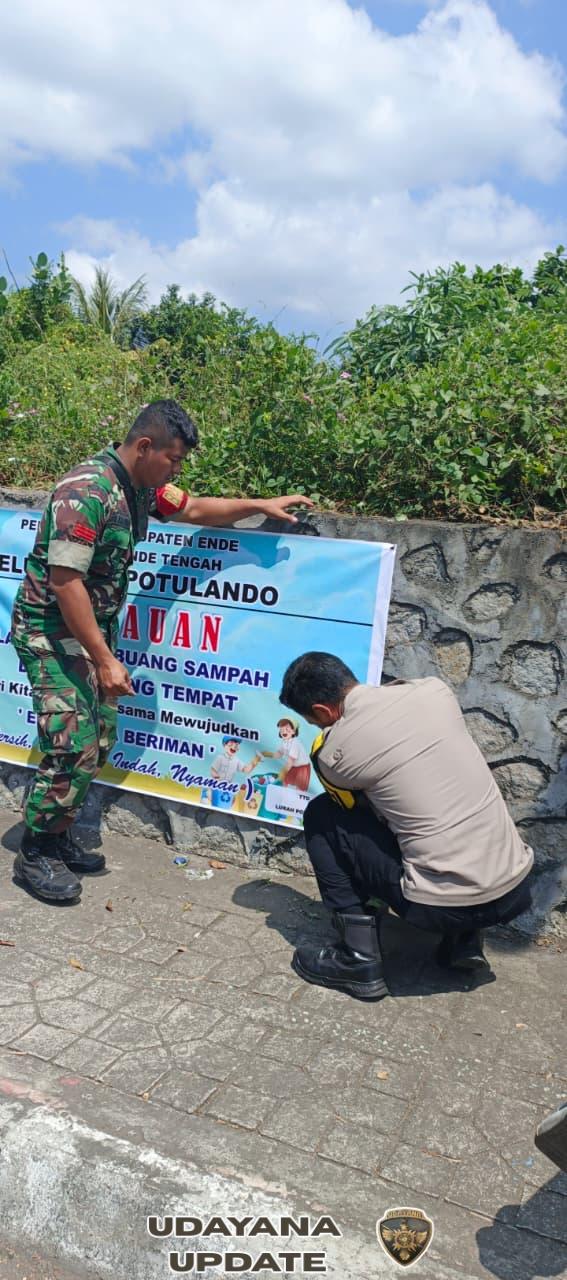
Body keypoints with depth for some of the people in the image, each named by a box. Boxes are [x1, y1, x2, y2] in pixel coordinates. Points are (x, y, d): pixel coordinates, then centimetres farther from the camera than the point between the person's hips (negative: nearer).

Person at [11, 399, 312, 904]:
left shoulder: (142, 489, 4)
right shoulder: (87, 491, -24)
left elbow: (194, 509, 21)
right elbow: (64, 581, -27)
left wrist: (260, 505, 14)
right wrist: (105, 660, -26)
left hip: (94, 628, 9)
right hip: (52, 631, -9)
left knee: (99, 739, 8)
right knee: (73, 746, -11)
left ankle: (59, 838, 24)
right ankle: (34, 855, 7)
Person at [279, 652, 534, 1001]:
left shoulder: (333, 750, -9)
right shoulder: (435, 690, 3)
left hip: (443, 905, -5)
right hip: (517, 891, 6)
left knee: (321, 817, 10)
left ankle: (359, 958, 10)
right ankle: (465, 939, 23)